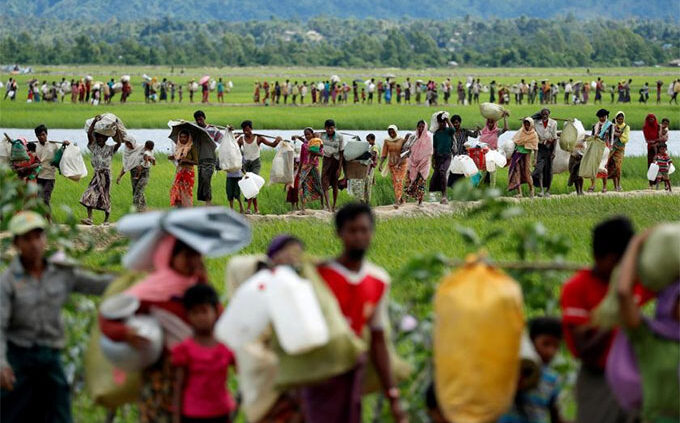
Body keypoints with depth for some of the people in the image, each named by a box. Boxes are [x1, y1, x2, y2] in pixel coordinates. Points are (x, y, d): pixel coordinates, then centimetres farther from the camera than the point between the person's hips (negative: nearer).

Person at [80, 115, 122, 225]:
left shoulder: (110, 149, 3)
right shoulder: (94, 147, 7)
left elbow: (119, 143, -16)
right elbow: (89, 133, -4)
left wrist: (117, 130, -15)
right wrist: (95, 121, -10)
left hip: (106, 174, -2)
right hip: (96, 174, 2)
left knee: (106, 197, 2)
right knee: (89, 195, -12)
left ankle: (106, 220, 11)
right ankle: (89, 218, -16)